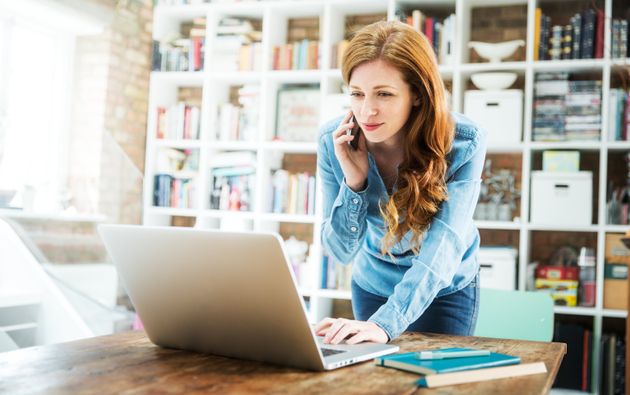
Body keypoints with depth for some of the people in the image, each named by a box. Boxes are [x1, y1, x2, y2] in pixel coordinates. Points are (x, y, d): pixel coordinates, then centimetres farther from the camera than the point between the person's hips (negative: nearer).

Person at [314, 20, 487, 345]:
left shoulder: (463, 143, -29)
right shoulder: (333, 142, -21)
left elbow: (443, 246, -38)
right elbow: (340, 251, -16)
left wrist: (384, 323, -52)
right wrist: (354, 182, -33)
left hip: (445, 289, -2)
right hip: (372, 284, 3)